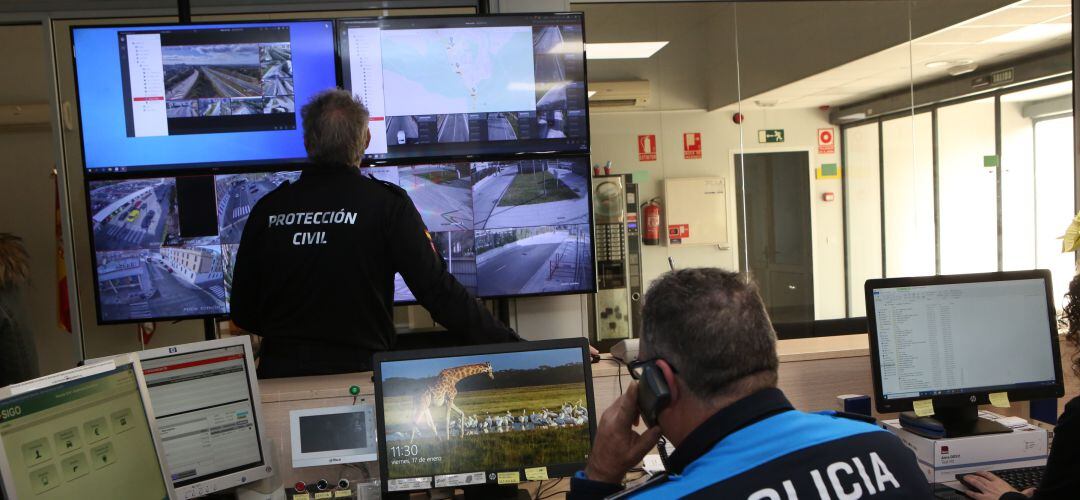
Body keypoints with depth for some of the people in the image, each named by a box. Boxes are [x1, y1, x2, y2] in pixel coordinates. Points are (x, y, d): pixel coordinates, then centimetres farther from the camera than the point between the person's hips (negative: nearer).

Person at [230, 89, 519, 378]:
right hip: (358, 373, -3)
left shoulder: (267, 209, 1)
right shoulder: (387, 203, -9)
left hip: (279, 376, 4)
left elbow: (242, 314, 8)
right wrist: (509, 344, -7)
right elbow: (438, 290, -13)